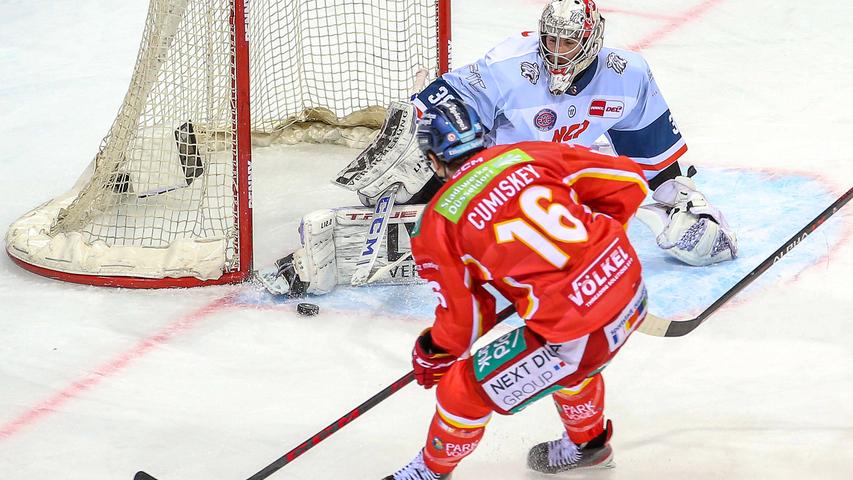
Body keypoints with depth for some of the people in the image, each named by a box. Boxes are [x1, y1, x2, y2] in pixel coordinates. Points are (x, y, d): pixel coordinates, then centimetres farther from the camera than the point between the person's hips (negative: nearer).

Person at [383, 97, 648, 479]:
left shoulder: (437, 224, -3)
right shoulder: (529, 154, 8)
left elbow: (463, 318, 1)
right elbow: (629, 180, 9)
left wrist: (431, 357, 22)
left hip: (573, 328, -6)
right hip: (629, 281, 6)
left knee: (463, 388, 14)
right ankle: (586, 442, 59)